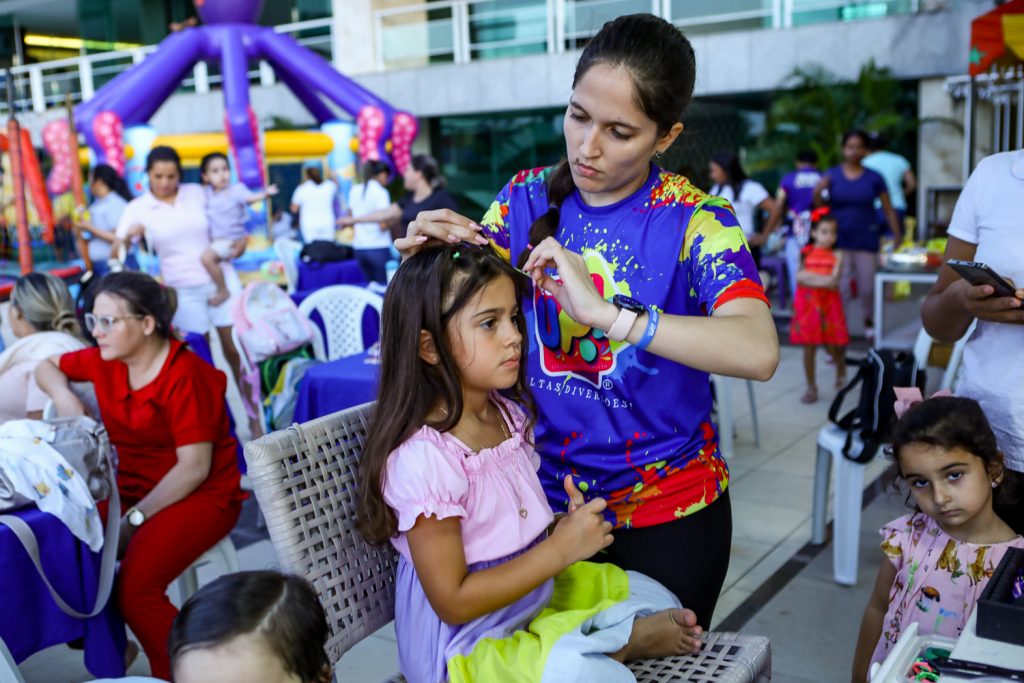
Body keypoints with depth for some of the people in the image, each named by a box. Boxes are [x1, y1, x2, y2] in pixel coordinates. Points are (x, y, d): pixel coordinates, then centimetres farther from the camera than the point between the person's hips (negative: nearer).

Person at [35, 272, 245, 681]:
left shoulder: (185, 376, -20)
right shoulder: (105, 360, 2)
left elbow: (194, 468, -21)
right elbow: (47, 367, 22)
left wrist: (134, 518, -22)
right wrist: (63, 396, -1)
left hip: (201, 496, -7)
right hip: (133, 488, 7)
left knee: (134, 589, -28)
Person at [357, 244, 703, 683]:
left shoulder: (507, 413, -3)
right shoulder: (423, 457, -28)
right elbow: (453, 602, -24)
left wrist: (573, 528, -8)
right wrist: (562, 548, -25)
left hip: (534, 591, 8)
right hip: (465, 641, -8)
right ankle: (625, 637, -3)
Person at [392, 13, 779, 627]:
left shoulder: (696, 220, -16)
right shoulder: (527, 198, -5)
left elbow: (759, 352, -32)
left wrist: (605, 312, -40)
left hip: (667, 512, -3)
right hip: (546, 496, 3)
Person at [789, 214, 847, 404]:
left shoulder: (836, 257, -1)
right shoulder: (805, 254, 5)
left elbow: (833, 283, -12)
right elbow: (800, 278, -4)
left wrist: (810, 277, -16)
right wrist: (823, 279, -17)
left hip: (828, 305, -1)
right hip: (808, 304, 1)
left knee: (832, 346, 4)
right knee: (809, 348, 3)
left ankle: (841, 371, 37)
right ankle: (811, 387, 13)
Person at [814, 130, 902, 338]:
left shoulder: (874, 178, 3)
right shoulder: (832, 175, 3)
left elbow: (888, 210, 5)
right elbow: (821, 206, -2)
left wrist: (897, 236, -1)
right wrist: (818, 192, -22)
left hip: (866, 239, 1)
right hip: (839, 240, 0)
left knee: (868, 287, 5)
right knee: (840, 287, -6)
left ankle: (868, 322, 29)